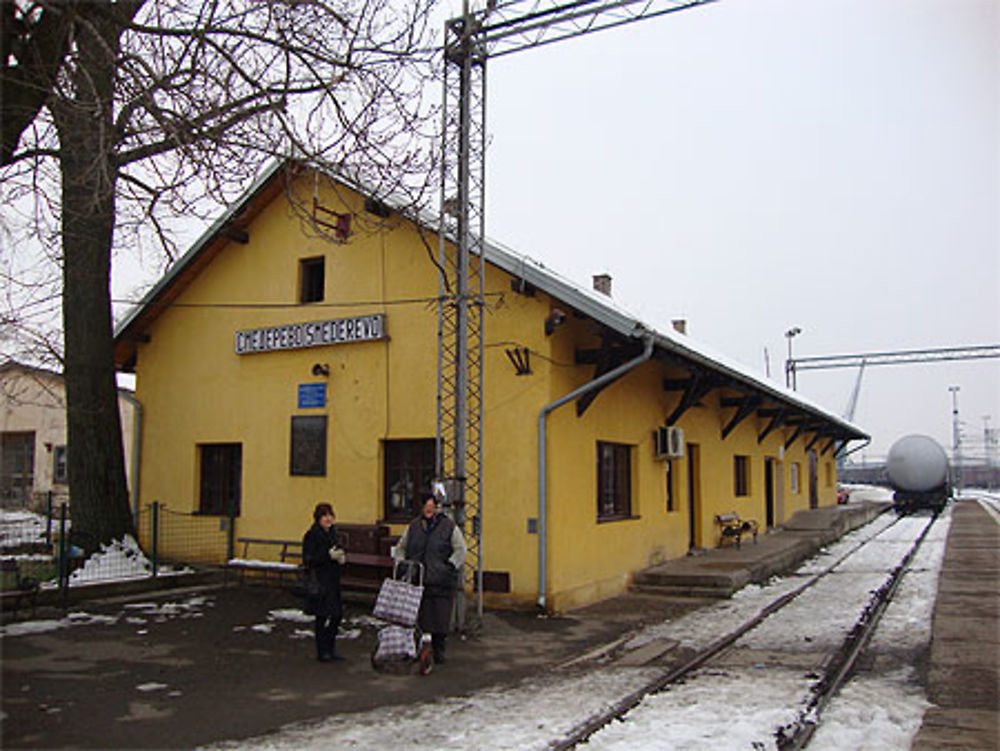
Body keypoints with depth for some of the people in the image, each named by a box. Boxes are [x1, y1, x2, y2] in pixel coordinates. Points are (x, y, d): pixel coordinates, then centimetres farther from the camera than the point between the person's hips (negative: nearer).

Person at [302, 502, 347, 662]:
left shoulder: (332, 532, 12)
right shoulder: (312, 535, -12)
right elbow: (308, 560, -17)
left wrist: (341, 557, 3)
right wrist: (328, 556, -23)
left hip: (333, 581, 8)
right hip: (319, 582, -8)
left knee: (337, 615, 10)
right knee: (323, 616, 0)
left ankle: (330, 649, 23)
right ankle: (322, 652, 12)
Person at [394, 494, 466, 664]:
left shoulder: (449, 527, 1)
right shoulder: (413, 526, 12)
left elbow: (460, 550, -1)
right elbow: (401, 547, 20)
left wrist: (450, 565, -12)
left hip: (441, 581, -3)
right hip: (416, 580, 3)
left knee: (439, 616, 1)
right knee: (417, 616, 4)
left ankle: (438, 650, 15)